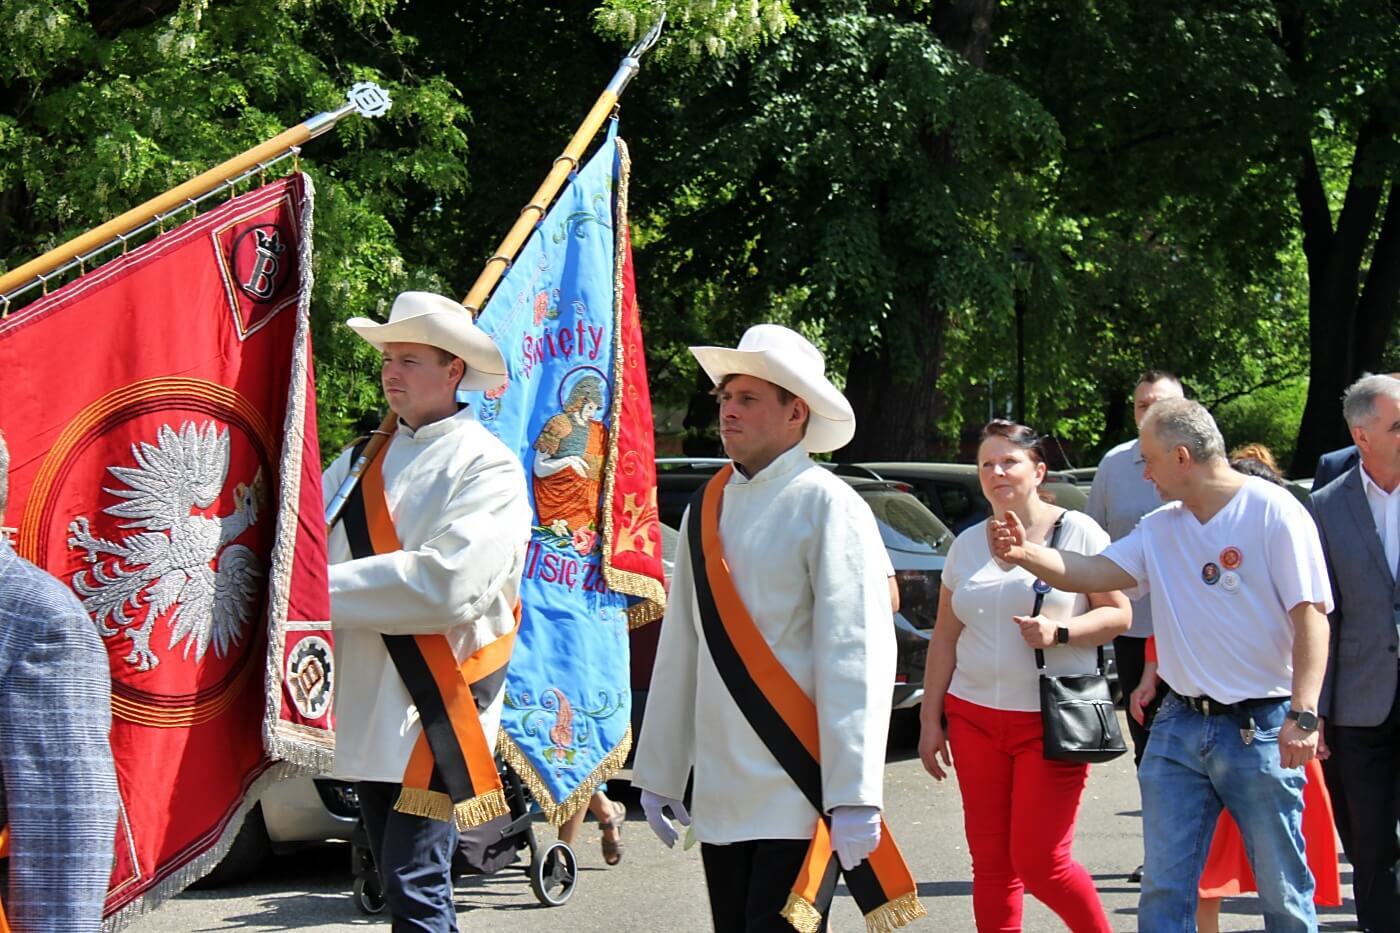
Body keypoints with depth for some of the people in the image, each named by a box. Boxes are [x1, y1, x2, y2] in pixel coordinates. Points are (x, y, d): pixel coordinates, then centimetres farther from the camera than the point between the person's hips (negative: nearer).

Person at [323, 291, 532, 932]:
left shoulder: (486, 467, -6)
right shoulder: (364, 461, 16)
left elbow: (449, 584, -19)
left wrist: (327, 588, -18)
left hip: (436, 713, -7)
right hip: (366, 711, 7)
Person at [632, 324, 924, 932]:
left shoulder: (826, 508, -8)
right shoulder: (706, 511, 12)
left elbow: (856, 660, -14)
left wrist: (855, 797, -20)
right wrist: (658, 772, 14)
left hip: (796, 796, -6)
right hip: (719, 796, 6)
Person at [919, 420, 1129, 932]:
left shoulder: (1078, 532, -1)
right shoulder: (967, 545, 12)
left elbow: (1119, 615, -3)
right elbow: (944, 639, 15)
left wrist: (1059, 632, -20)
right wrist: (930, 721, 12)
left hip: (1052, 720, -5)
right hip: (974, 716, 5)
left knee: (1040, 862, -7)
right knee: (990, 862, 4)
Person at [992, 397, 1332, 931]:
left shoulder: (1273, 512, -8)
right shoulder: (1160, 529, 10)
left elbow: (1310, 616, -13)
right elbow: (1093, 574, 0)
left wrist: (1303, 715, -20)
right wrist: (1026, 554, -17)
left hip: (1260, 728, -5)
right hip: (1180, 725, 6)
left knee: (1283, 890, 3)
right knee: (1164, 887, 5)